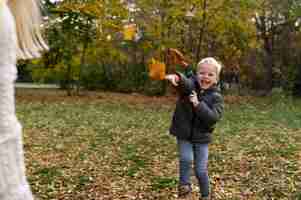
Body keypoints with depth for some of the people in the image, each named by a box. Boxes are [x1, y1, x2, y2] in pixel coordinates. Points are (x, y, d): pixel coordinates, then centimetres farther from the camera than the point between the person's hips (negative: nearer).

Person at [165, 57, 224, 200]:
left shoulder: (216, 97, -7)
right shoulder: (190, 85, -7)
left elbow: (213, 118, -22)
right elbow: (184, 82, -34)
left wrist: (198, 104, -31)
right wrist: (176, 77, -58)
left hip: (201, 137, 0)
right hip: (184, 134, 0)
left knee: (201, 170, 5)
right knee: (186, 159, -21)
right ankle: (184, 184, 6)